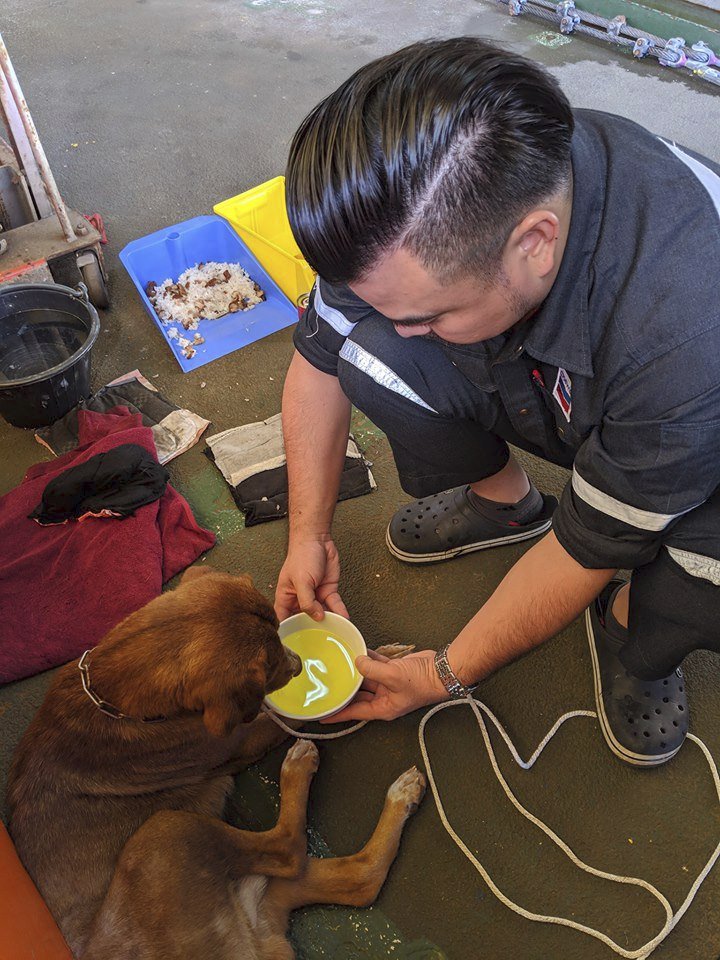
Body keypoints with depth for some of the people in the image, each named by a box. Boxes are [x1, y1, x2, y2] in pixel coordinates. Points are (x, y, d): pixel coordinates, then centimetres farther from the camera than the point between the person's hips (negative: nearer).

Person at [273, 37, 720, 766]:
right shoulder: (429, 208, -27)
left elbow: (586, 547, -28)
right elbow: (318, 356, -12)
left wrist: (447, 673, -17)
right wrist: (308, 536, -9)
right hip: (553, 397, 4)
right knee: (367, 351, -21)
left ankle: (634, 629, 0)